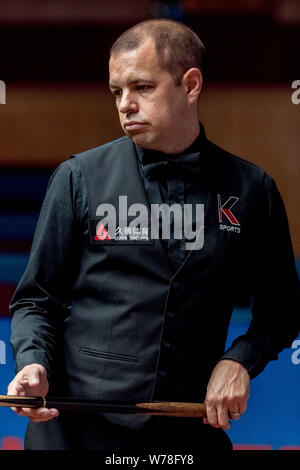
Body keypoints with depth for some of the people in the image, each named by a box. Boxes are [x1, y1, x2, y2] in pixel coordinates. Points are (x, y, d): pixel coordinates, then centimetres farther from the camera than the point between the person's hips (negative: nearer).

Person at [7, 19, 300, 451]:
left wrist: (241, 360, -5)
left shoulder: (252, 189, 4)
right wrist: (34, 364, -14)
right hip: (76, 428, -1)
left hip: (192, 430, 1)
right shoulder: (79, 177, 1)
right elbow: (37, 299, 4)